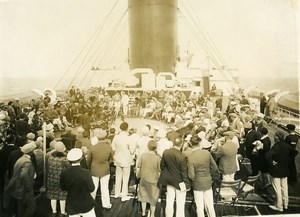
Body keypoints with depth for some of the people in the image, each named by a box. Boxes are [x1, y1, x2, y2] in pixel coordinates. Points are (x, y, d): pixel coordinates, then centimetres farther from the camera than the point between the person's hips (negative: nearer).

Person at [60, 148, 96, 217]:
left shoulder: (64, 173, -14)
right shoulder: (86, 172, -23)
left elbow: (63, 188, 1)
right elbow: (91, 189, -15)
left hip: (71, 205, 3)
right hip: (86, 204, -2)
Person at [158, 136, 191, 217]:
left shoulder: (165, 152, -12)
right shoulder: (182, 157, -26)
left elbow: (162, 165, 1)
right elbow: (184, 172, -18)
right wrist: (187, 184, -5)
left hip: (169, 180, 5)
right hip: (180, 182, -4)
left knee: (169, 201, 17)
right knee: (180, 204, 11)